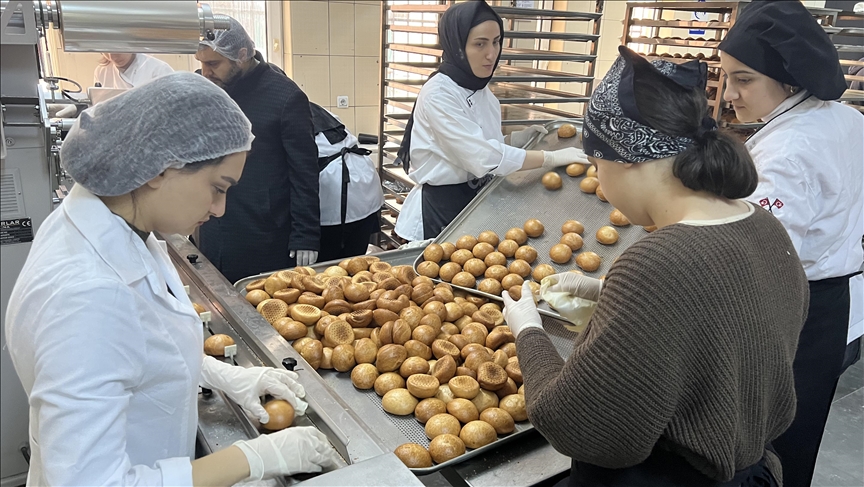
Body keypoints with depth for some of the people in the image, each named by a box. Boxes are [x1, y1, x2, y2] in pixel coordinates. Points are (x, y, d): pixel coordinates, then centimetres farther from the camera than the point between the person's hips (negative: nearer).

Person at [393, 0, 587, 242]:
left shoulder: (480, 88, 5)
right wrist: (552, 158, -24)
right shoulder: (438, 93, -21)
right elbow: (483, 158, -28)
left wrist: (518, 138, -3)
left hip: (476, 197, 8)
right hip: (441, 205, -8)